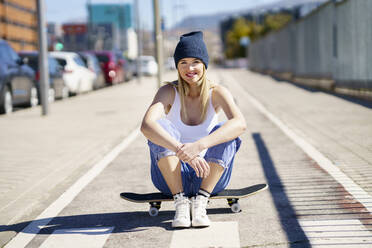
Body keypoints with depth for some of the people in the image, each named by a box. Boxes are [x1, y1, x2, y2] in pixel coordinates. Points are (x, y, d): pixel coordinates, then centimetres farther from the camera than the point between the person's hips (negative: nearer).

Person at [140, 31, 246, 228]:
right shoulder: (169, 92, -11)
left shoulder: (217, 93, -9)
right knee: (161, 128, -26)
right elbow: (146, 125, -31)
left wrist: (199, 145, -44)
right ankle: (181, 203, -25)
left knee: (224, 133, -25)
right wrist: (181, 151, -47)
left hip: (210, 176, 0)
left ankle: (200, 202, -23)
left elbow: (240, 123, -30)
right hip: (170, 176, 0)